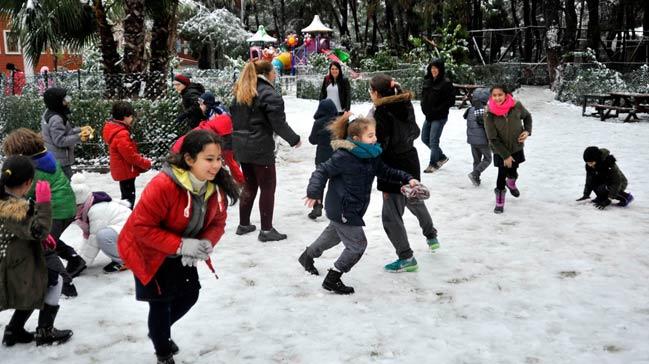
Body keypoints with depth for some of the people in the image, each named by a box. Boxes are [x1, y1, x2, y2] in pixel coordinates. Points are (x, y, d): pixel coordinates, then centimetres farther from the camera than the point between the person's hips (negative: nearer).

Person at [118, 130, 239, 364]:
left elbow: (218, 222, -4)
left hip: (182, 253, 7)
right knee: (161, 302, 3)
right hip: (148, 252, -6)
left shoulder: (216, 186, -16)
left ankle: (159, 332, 46)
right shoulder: (163, 185, -37)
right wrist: (181, 245, -36)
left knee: (190, 295, 15)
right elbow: (142, 227, -34)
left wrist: (206, 244, -25)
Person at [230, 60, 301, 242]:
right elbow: (279, 123, -15)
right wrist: (294, 139, -2)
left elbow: (234, 119, 14)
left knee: (249, 185, 19)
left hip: (241, 146, 8)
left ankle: (244, 224, 25)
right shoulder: (269, 94, -13)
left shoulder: (240, 94, 11)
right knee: (268, 187, 1)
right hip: (260, 147, -8)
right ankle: (266, 230, 4)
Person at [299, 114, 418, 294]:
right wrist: (314, 192, -32)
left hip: (354, 209, 10)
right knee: (357, 245, -4)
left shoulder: (371, 156, 0)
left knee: (334, 234, 30)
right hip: (341, 210, -10)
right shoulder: (344, 156, -25)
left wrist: (407, 178, -2)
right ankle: (332, 280, 9)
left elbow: (385, 171, 9)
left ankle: (308, 256, 54)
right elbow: (322, 171, -21)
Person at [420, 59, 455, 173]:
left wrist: (438, 110, -17)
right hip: (428, 116, 8)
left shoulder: (446, 83, -14)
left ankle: (433, 164, 15)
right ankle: (442, 157, 32)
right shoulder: (428, 81, 6)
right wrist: (424, 108, 2)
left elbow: (451, 101, -15)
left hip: (439, 117, -8)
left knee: (433, 141, -3)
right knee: (425, 138, 15)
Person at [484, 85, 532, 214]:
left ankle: (511, 183, 54)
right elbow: (493, 138, -19)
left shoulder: (516, 106, -18)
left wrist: (527, 130, -12)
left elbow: (527, 116, 6)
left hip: (517, 146, 3)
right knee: (502, 174, -3)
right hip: (500, 150, -3)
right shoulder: (489, 114, -23)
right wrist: (505, 155, -18)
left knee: (512, 171, 18)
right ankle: (499, 202, 17)